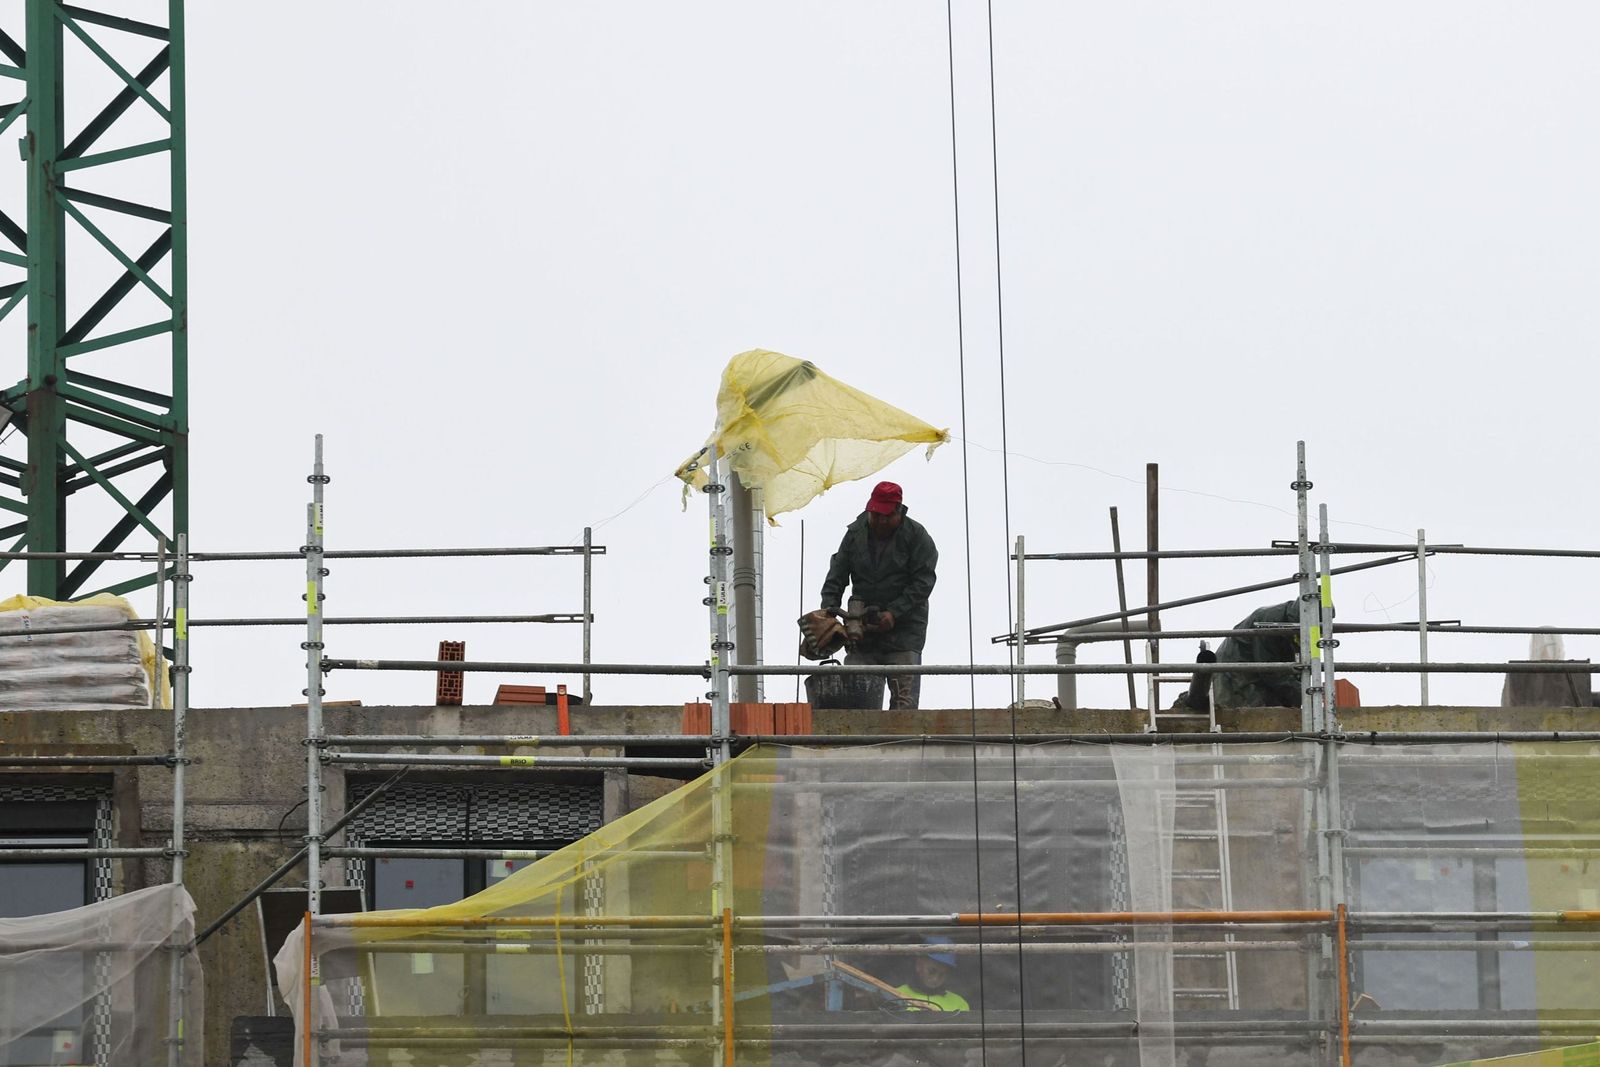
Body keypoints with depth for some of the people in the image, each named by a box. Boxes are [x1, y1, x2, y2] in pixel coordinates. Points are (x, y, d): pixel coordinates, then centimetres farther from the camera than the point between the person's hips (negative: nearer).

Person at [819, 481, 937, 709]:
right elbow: (836, 577, 10)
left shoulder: (916, 535, -4)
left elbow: (923, 582, -9)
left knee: (904, 699, -10)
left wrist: (894, 613, -17)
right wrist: (829, 608, -7)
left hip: (904, 627, -3)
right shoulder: (855, 533, 7)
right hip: (862, 626, 3)